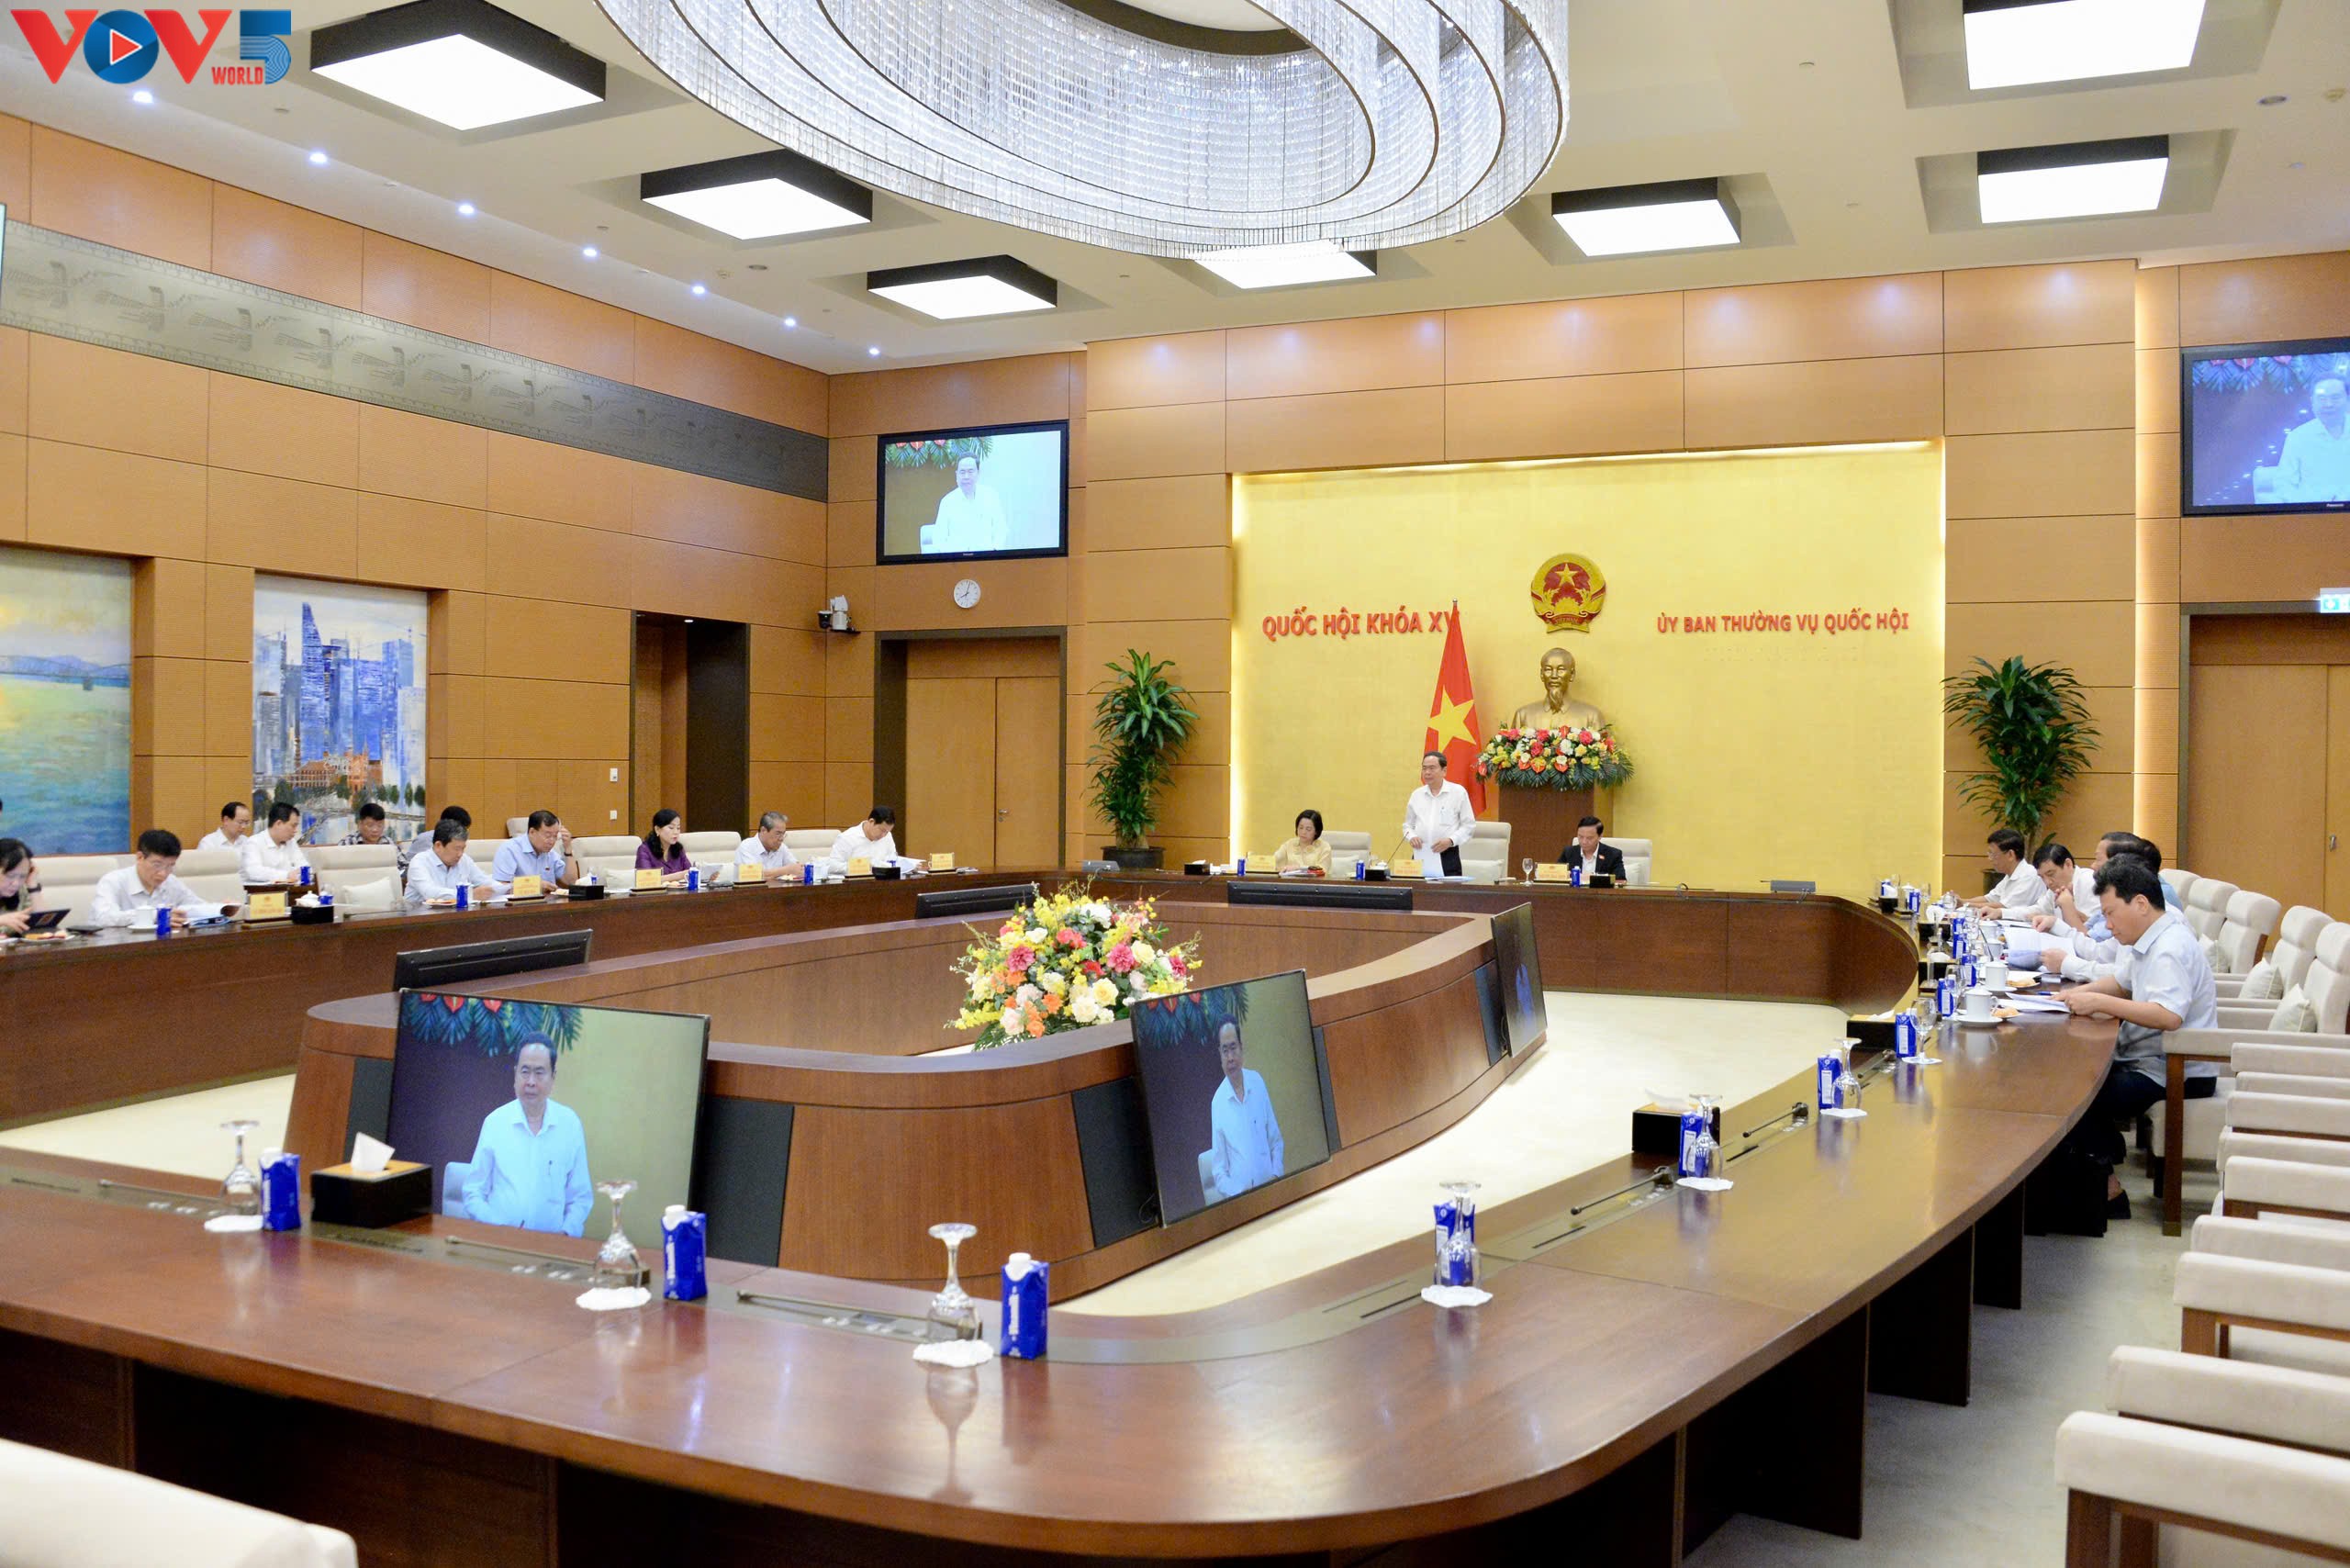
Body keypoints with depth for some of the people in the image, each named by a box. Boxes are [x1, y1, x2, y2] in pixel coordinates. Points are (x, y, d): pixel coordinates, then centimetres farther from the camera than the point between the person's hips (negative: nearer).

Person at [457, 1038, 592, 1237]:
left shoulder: (570, 1123, 5)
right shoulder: (494, 1122, 5)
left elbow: (581, 1196, 11)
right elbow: (473, 1192, 7)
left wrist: (566, 1232, -6)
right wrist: (501, 1230, -7)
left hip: (551, 1241, 1)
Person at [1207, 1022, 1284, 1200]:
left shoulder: (1257, 1082, 8)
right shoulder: (1217, 1102, -1)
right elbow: (1218, 1169, 1)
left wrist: (1276, 1175, 0)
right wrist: (1237, 1194, -14)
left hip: (1268, 1187, 3)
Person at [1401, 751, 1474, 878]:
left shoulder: (1458, 792, 1)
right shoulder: (1417, 795, 12)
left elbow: (1469, 825, 0)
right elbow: (1408, 824, 19)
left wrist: (1450, 841, -14)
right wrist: (1411, 836, -3)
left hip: (1447, 855, -3)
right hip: (1420, 855, 3)